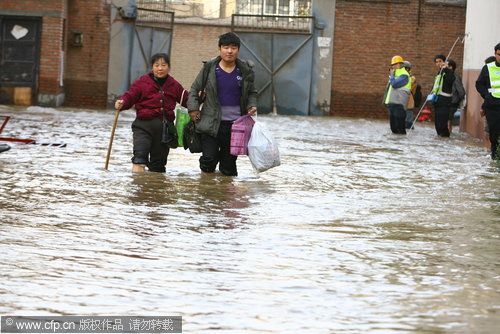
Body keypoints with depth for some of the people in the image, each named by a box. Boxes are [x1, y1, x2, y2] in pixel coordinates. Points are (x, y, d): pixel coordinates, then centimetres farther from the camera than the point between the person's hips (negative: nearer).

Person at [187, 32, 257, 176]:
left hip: (235, 125, 1)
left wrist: (251, 106, -1)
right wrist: (193, 108, -4)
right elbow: (195, 89, 9)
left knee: (229, 167, 6)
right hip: (211, 123, -1)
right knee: (208, 161, -8)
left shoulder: (245, 70, 4)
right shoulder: (209, 68, -1)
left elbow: (251, 93, 18)